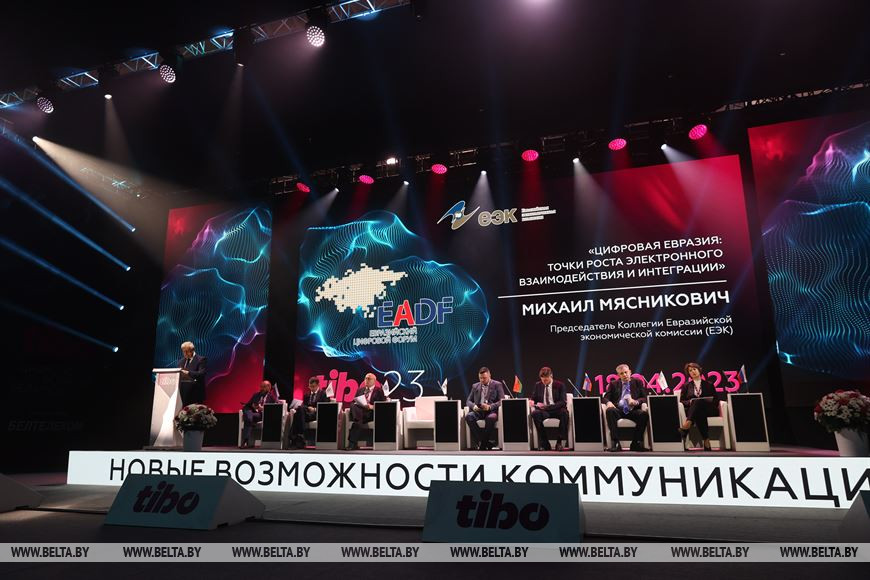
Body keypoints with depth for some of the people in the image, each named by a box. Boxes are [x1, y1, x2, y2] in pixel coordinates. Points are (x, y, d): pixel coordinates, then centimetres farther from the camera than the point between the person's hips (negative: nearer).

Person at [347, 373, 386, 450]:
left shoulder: (379, 391, 13)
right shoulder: (360, 390, 28)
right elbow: (354, 401, 22)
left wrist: (372, 407, -14)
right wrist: (355, 403, -2)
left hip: (371, 412, -3)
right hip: (359, 410, 3)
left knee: (358, 422, -35)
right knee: (353, 406, -34)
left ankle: (352, 443, -32)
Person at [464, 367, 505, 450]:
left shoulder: (497, 385, 7)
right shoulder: (475, 386, 18)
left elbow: (502, 401, -2)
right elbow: (468, 401, 16)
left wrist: (490, 406, -20)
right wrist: (473, 406, -10)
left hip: (491, 411, -3)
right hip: (478, 411, 3)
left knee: (491, 418, -39)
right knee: (468, 416, -30)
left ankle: (484, 443, -20)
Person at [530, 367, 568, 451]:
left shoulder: (560, 385, 3)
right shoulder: (538, 385, 13)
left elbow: (563, 402, -7)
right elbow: (533, 399, 18)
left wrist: (548, 407, -20)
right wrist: (532, 402, -9)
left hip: (557, 410, -2)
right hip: (543, 410, 2)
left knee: (564, 412, -37)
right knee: (535, 413, -32)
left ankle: (560, 442, -25)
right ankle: (544, 443, -25)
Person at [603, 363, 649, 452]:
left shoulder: (638, 382, 19)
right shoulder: (613, 384, 19)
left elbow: (644, 398, 11)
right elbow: (606, 397, 11)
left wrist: (636, 402, -12)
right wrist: (609, 402, -15)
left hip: (633, 410, 0)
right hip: (618, 410, 0)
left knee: (644, 414, -33)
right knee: (609, 411, -35)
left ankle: (636, 443, -21)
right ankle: (615, 443, -33)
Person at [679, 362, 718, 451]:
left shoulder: (709, 384, 20)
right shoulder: (686, 386, 20)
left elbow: (716, 401, 12)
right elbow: (681, 401, 11)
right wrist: (690, 402, -11)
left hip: (709, 410, -1)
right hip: (693, 411, 1)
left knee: (698, 401, -36)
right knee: (699, 414, -38)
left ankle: (687, 425, -55)